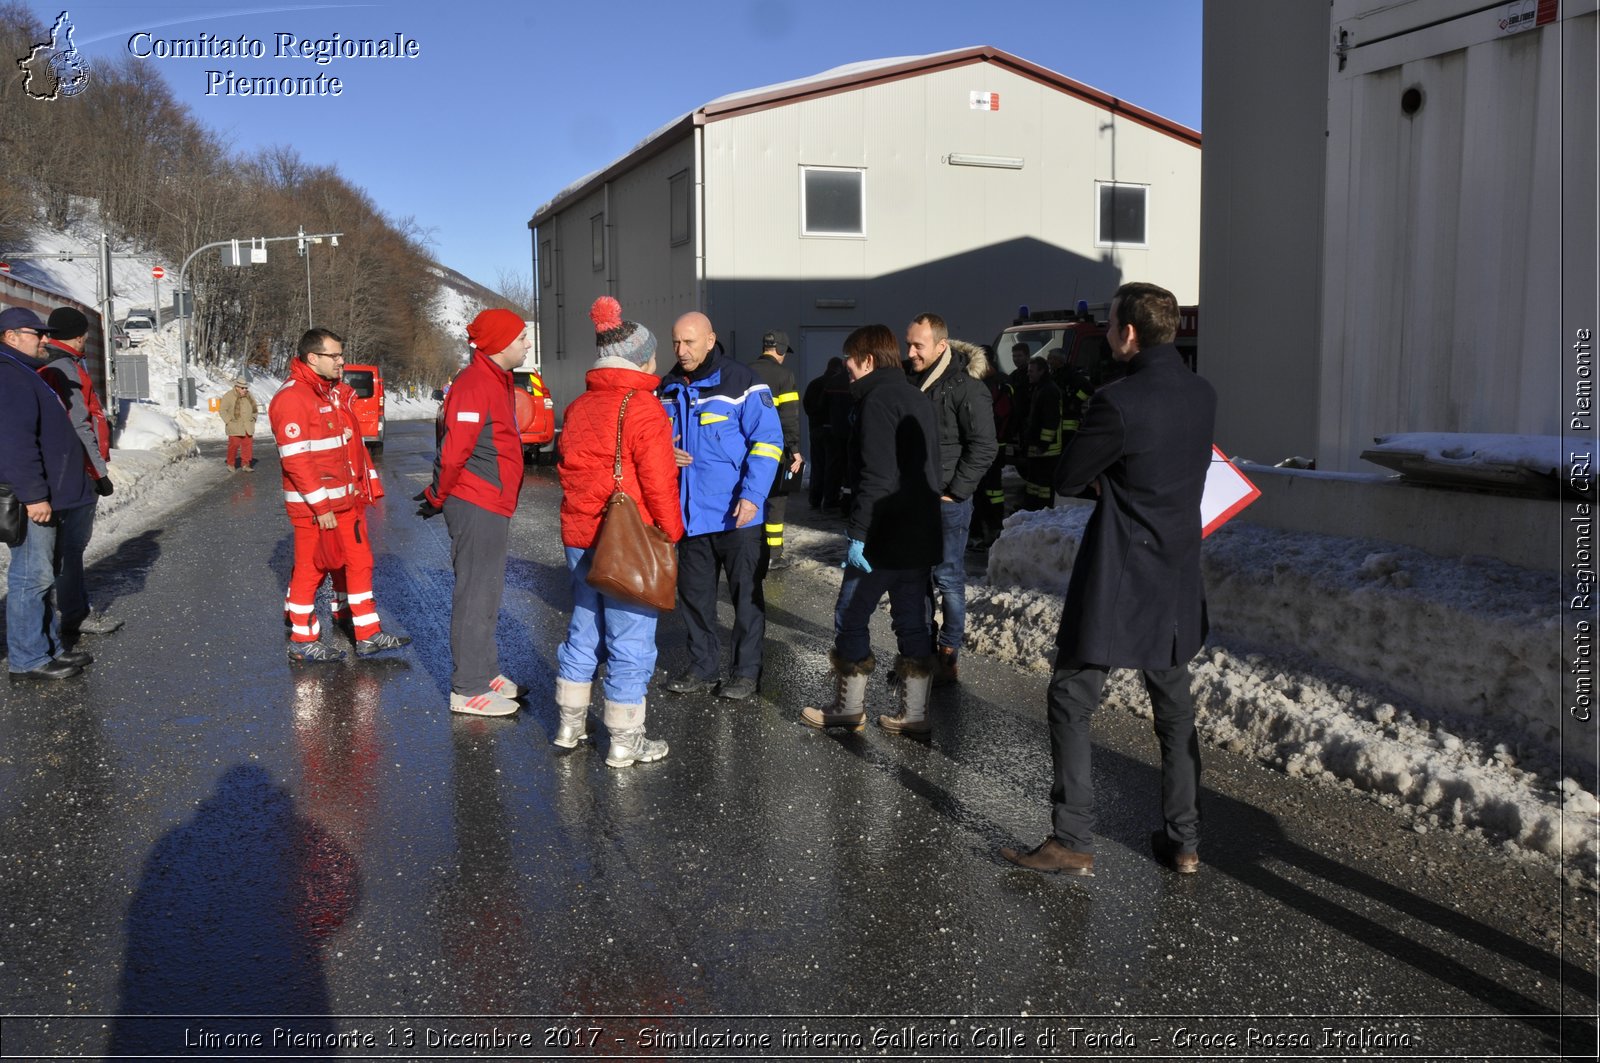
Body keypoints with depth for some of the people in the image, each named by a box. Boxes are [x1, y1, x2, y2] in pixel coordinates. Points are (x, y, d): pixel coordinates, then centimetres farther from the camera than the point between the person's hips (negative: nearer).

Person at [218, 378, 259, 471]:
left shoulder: (250, 396, 10)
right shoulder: (229, 396, -7)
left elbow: (255, 409, 24)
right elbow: (222, 410, -5)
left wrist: (253, 418, 12)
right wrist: (229, 420, -10)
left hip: (248, 427, 5)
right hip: (235, 427, -5)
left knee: (248, 445, 3)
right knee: (234, 445, -5)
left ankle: (245, 465, 11)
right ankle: (231, 464, 10)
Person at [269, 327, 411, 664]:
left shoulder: (336, 393, 13)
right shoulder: (292, 398, -16)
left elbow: (353, 443, 19)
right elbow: (295, 460, -21)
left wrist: (368, 485, 14)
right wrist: (321, 507, -21)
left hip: (346, 500, 9)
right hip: (313, 507, -9)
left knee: (359, 562, 11)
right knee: (311, 568, 2)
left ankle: (367, 634, 19)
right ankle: (302, 640, 15)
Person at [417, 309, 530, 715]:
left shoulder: (498, 381, 16)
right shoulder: (475, 385, -17)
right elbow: (454, 452, -21)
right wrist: (438, 498, -9)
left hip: (493, 505, 10)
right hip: (476, 506, -10)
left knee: (487, 592, 17)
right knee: (475, 595, -4)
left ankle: (486, 673, 29)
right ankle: (468, 689, 4)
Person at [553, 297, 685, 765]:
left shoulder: (578, 407, 9)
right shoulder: (643, 408, -14)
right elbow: (659, 483, -16)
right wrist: (671, 533, -5)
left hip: (579, 535, 8)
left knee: (583, 629, 20)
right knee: (630, 640, 2)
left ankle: (570, 724, 30)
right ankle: (624, 742, 11)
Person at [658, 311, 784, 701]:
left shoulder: (742, 382, -10)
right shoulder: (669, 389, 9)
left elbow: (767, 440, -12)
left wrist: (752, 495, -20)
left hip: (735, 514, -6)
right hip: (689, 514, 6)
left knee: (746, 595, 5)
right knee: (693, 593, 13)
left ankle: (746, 672, 16)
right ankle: (703, 668, 26)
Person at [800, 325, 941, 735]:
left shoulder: (877, 400, -13)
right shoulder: (919, 401, 16)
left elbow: (876, 475, -22)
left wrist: (857, 532, -21)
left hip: (884, 537, -9)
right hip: (921, 537, 9)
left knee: (850, 618, 3)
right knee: (912, 622, 11)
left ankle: (848, 708, 11)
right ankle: (913, 713, 14)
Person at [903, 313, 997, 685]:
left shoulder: (965, 385, -13)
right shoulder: (909, 378, 8)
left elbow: (984, 447, -14)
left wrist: (954, 491, -14)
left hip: (947, 501, -7)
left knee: (948, 578, 0)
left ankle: (948, 656, 8)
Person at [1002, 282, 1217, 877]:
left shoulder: (1119, 402, -19)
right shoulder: (1202, 396, 4)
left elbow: (1067, 480, -10)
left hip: (1118, 580, -7)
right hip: (1178, 581, 7)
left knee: (1071, 701, 3)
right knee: (1174, 710, 16)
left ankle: (1073, 843, 4)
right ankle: (1184, 841, 24)